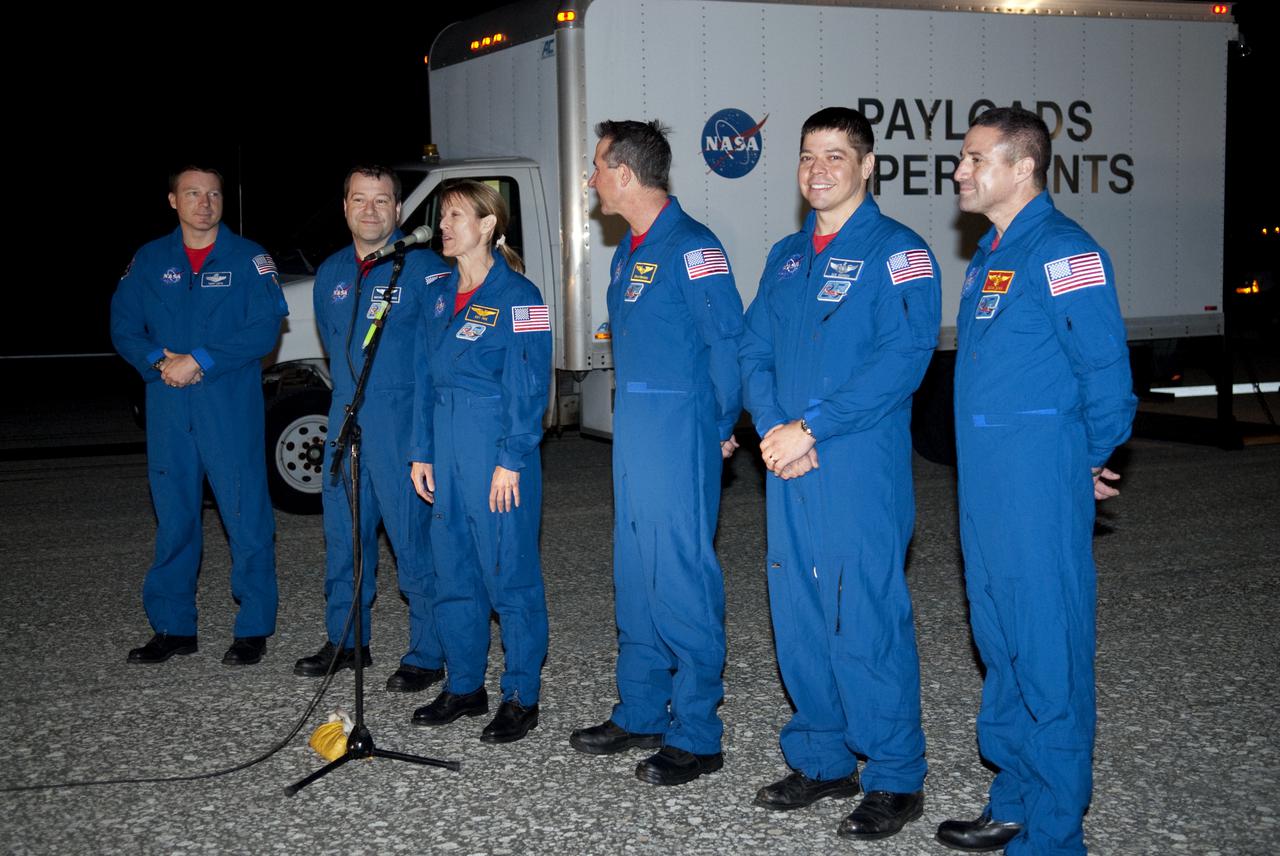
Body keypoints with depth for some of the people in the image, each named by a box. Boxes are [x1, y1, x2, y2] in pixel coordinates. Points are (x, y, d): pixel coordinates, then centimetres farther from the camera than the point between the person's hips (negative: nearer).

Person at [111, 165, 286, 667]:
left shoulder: (248, 258, 0)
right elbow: (123, 326, 8)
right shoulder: (149, 261, 11)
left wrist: (199, 361, -15)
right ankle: (173, 628, 21)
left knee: (246, 518, -2)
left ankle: (254, 629, 8)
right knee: (173, 518, 10)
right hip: (168, 410, 4)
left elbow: (265, 329, -9)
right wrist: (160, 361, -11)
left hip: (232, 407, -3)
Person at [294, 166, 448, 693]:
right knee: (343, 533, 14)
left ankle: (428, 655, 4)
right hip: (345, 417, 7)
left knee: (413, 538, -6)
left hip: (402, 422, -7)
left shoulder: (422, 267, -8)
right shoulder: (330, 273, 13)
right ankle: (345, 642, 29)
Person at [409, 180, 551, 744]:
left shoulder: (517, 296, -8)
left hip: (498, 448, -7)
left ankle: (521, 697, 9)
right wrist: (421, 452, 12)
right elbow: (426, 378, 16)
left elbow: (529, 386, -12)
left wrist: (512, 460, -16)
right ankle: (463, 687, 25)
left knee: (510, 572, -1)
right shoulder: (442, 295, 14)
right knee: (452, 571, 13)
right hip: (447, 445, 8)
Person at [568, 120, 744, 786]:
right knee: (635, 577, 15)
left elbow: (729, 340, -17)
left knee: (683, 581, -5)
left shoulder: (691, 247, -15)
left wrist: (720, 427, -10)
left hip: (679, 438, -10)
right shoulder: (628, 252, 15)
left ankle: (696, 736, 5)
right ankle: (640, 713, 27)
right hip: (632, 433, 10)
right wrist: (634, 418, 15)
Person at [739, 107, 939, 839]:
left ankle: (895, 780, 9)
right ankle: (823, 761, 26)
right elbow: (756, 350, 14)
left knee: (869, 621, -4)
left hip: (863, 470, -7)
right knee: (799, 617, 11)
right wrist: (773, 427, -6)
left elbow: (903, 358, -16)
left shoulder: (897, 251, -5)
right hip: (789, 469, 7)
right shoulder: (786, 256, 17)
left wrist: (811, 428, -18)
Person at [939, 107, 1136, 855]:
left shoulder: (1064, 252, -13)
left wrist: (1092, 461, -4)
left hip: (1041, 485, -10)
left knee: (1049, 652, -2)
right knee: (1001, 643, 16)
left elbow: (1105, 368, -14)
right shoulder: (990, 255, 16)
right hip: (986, 484, 10)